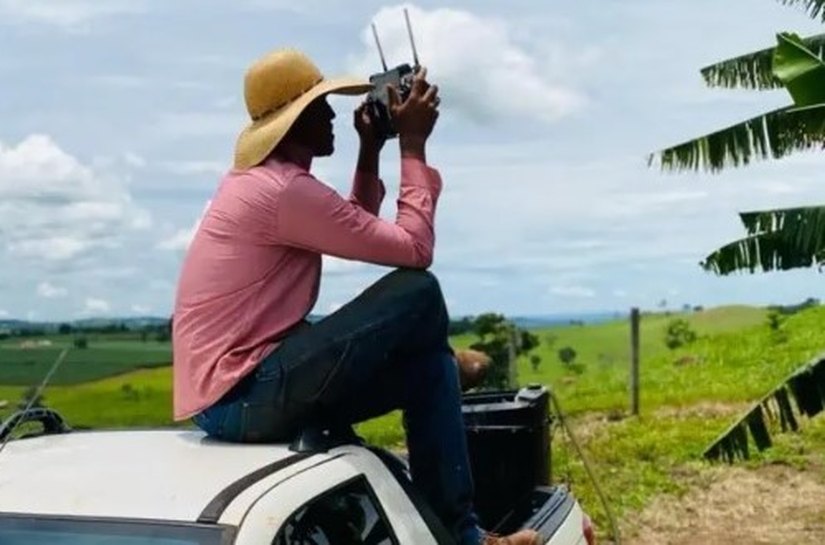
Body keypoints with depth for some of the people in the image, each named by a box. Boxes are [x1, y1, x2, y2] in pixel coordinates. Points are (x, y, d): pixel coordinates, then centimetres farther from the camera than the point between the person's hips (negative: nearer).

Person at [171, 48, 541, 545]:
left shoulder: (259, 177, 15)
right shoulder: (286, 189, -19)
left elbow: (360, 233, 25)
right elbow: (413, 249, -14)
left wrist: (371, 151, 15)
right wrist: (413, 145, -6)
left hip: (231, 394, 11)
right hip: (243, 396, -11)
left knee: (427, 365, 11)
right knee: (420, 293, -12)